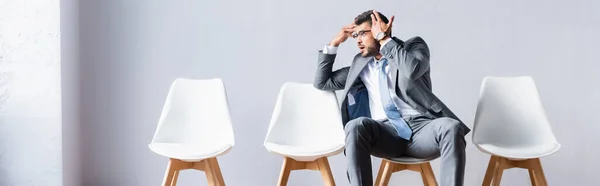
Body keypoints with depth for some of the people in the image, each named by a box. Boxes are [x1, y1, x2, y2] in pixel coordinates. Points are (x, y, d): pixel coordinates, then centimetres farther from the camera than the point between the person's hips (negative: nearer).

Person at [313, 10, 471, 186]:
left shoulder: (413, 46, 13)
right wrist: (335, 43, 19)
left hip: (421, 127, -1)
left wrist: (384, 39, -3)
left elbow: (412, 70, -12)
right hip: (385, 133, 2)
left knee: (451, 127, -34)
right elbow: (322, 82, 25)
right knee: (356, 125, -32)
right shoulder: (361, 63, 24)